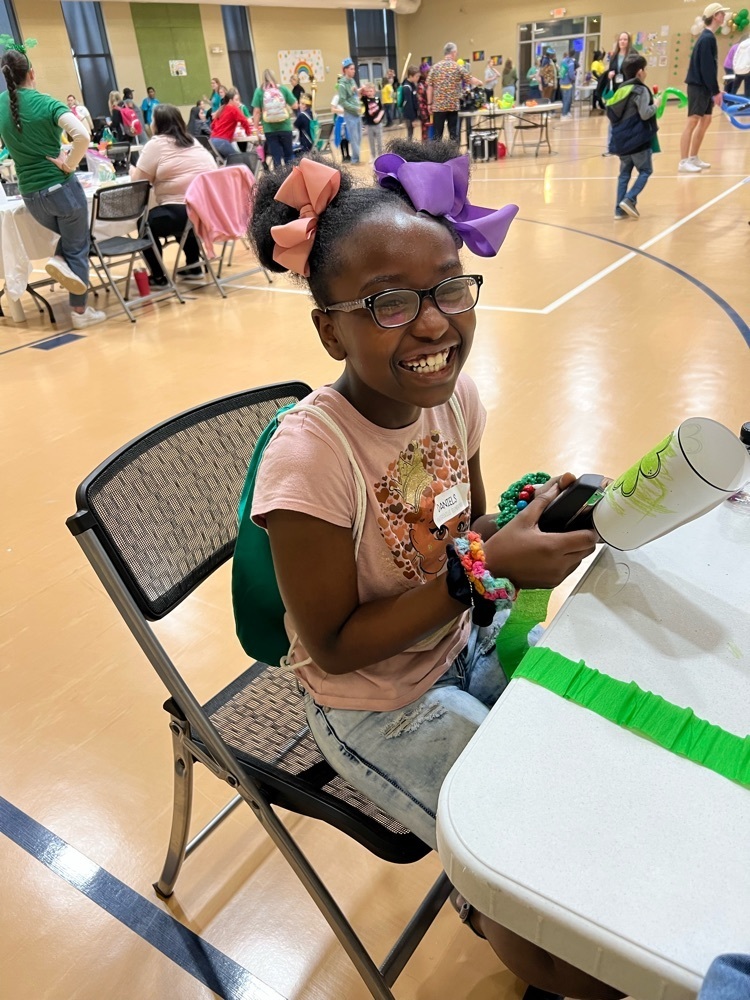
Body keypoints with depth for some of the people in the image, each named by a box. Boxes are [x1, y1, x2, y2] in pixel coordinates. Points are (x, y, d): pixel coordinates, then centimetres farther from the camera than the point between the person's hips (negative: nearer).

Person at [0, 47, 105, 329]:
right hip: (61, 187, -5)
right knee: (78, 247, 8)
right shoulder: (46, 102, -10)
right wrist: (69, 164, -13)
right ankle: (80, 312, 8)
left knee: (69, 234, 31)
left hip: (31, 195, 5)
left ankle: (59, 259, -1)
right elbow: (82, 135, -24)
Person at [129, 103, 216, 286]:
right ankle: (193, 267, 31)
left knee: (146, 223, 17)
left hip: (182, 212, -7)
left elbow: (138, 180, 3)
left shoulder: (156, 143, 0)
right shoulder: (193, 141, 21)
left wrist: (132, 170, 24)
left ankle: (158, 277, 16)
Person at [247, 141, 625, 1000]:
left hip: (466, 646, 7)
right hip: (376, 710, -6)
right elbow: (334, 647, -21)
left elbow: (466, 537, 4)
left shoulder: (454, 395, -10)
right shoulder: (310, 457, -30)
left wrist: (530, 523, -17)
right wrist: (483, 569, -27)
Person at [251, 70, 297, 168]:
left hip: (269, 129, 0)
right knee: (289, 155, 11)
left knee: (276, 157, 5)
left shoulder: (259, 91, 0)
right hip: (284, 127, 0)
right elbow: (295, 106, 5)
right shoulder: (283, 89, 2)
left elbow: (257, 111, -4)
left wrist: (256, 127, 3)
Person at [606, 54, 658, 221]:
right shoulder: (641, 90, -11)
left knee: (625, 173, 10)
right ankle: (629, 199, -13)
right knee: (645, 171, 4)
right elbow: (645, 114, -18)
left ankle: (620, 208, 4)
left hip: (622, 139, 7)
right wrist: (656, 105, -2)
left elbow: (611, 113, 13)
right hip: (638, 139, -7)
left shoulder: (621, 89, 11)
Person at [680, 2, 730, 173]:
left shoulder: (708, 37, 15)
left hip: (704, 87, 10)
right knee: (692, 122, -10)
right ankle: (683, 162, -11)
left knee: (705, 121, 12)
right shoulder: (708, 38, -14)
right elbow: (707, 68, -18)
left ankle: (693, 158, 15)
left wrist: (715, 90, 15)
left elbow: (709, 67, 18)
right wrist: (715, 92, -16)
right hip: (698, 86, -10)